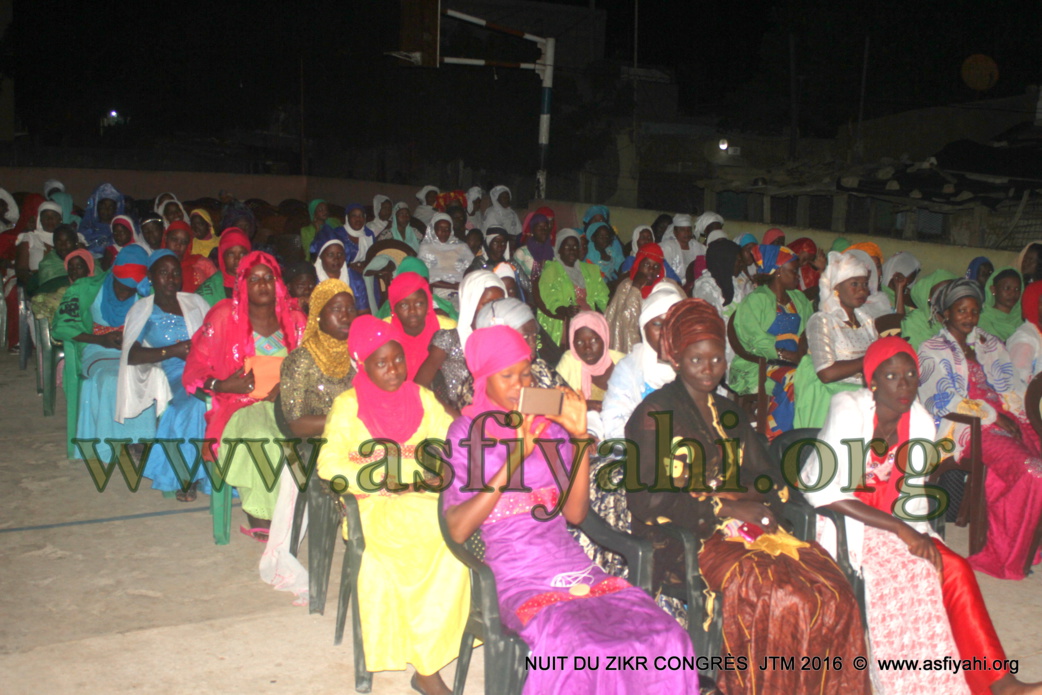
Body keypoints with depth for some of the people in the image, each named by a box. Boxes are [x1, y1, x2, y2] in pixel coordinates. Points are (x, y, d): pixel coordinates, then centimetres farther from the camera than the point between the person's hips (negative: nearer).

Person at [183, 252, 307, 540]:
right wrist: (221, 385, -13)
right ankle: (260, 517, -22)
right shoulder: (225, 316, 6)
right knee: (259, 436, -36)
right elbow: (197, 365, 6)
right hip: (241, 404, -2)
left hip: (284, 403, 3)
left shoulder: (294, 319, 15)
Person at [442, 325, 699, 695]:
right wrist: (514, 459, -13)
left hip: (576, 567, 5)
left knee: (666, 639, -20)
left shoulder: (551, 424, 16)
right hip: (520, 579, -4)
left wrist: (580, 437, -2)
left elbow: (575, 513, 8)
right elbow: (457, 529, -8)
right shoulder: (467, 432, 4)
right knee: (587, 653, -33)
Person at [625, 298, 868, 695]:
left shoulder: (728, 413, 20)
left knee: (833, 593, -19)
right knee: (778, 599, -30)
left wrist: (761, 502, -4)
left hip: (745, 526, 6)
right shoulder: (656, 414, -1)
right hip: (685, 539, -6)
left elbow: (766, 479, 19)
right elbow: (648, 500, -9)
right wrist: (722, 508, -12)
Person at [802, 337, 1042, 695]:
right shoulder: (849, 410, -18)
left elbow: (913, 496, 6)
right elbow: (822, 490, -23)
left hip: (893, 522, 6)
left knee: (955, 569, -16)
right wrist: (898, 529, -25)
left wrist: (917, 534, -16)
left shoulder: (921, 422, -1)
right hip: (844, 521, -5)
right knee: (914, 572, -26)